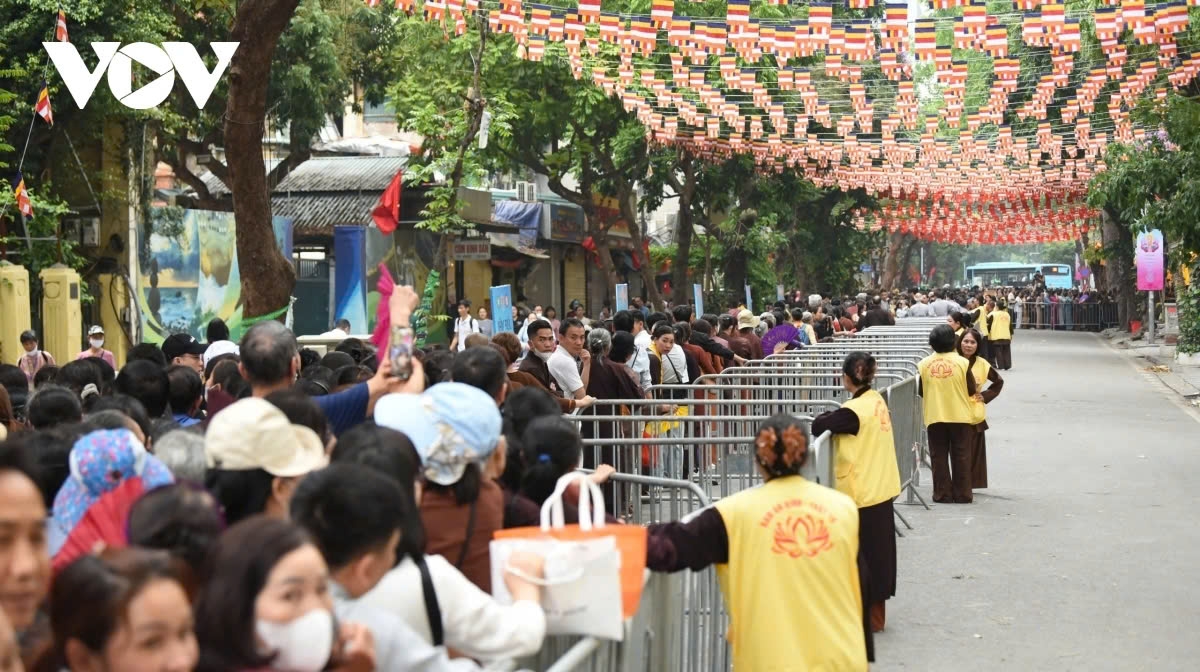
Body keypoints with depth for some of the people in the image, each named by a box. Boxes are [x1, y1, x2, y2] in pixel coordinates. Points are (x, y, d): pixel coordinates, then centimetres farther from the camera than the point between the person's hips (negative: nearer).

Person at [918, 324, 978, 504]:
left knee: (939, 457, 9)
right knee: (961, 456, 7)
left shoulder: (924, 364, -6)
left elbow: (920, 391, 4)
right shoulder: (961, 362, -9)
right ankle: (962, 494, 9)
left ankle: (942, 494, 9)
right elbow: (972, 390, -1)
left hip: (934, 417, 1)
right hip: (960, 416, -1)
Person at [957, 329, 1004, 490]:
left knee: (974, 453, 4)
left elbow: (998, 382, 13)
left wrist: (985, 396, 4)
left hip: (975, 416, 1)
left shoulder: (982, 364, 0)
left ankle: (971, 483, 11)